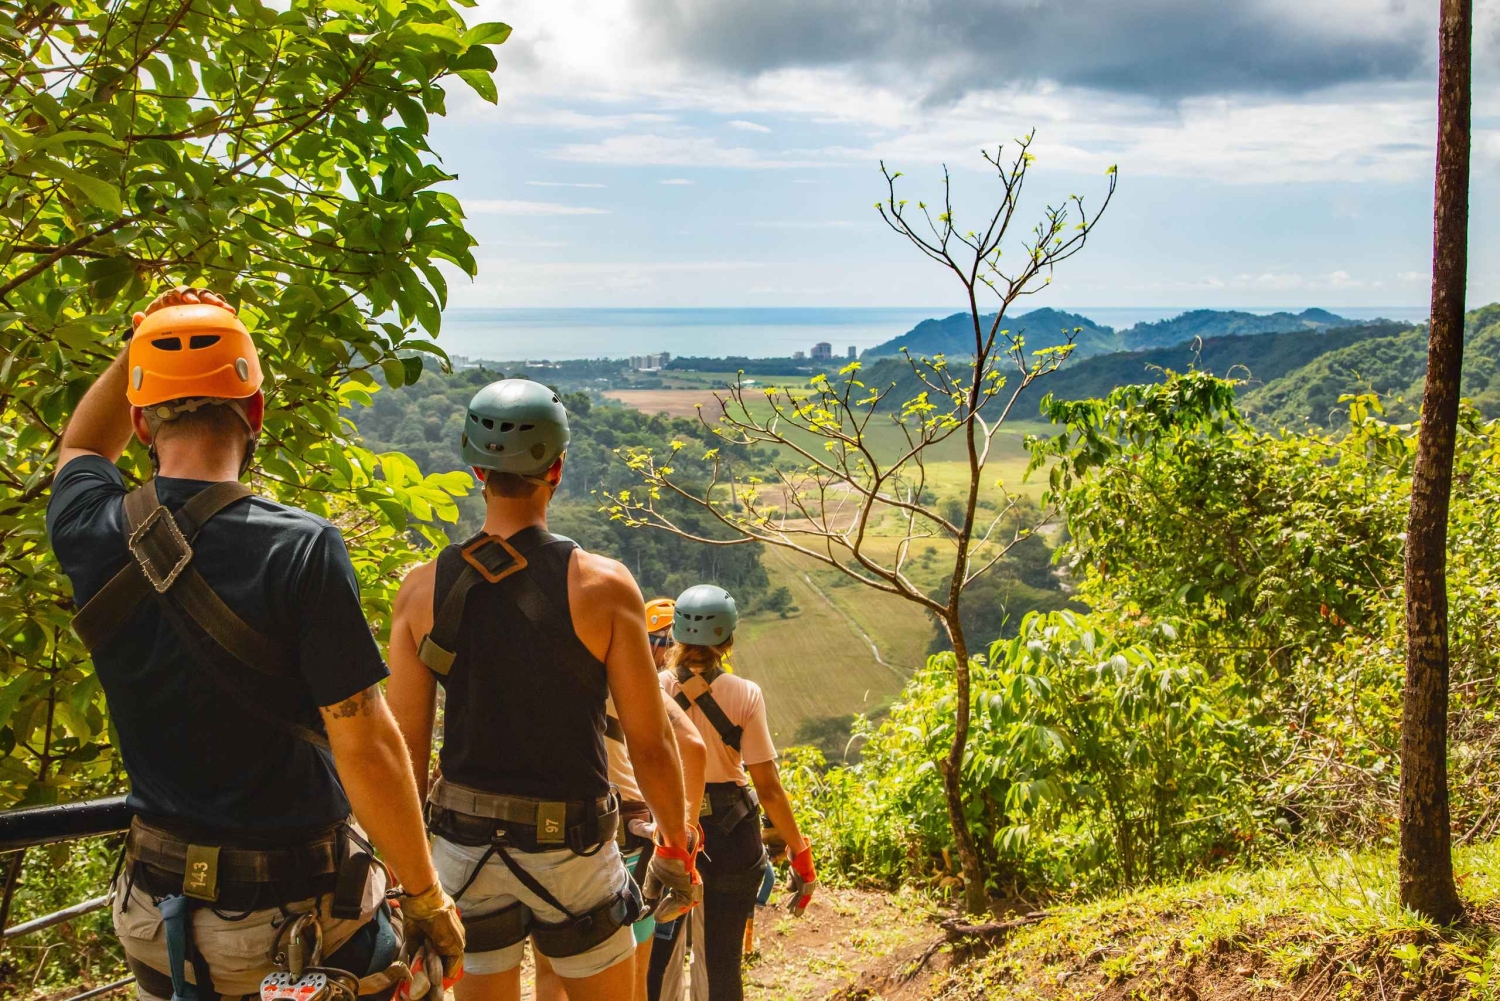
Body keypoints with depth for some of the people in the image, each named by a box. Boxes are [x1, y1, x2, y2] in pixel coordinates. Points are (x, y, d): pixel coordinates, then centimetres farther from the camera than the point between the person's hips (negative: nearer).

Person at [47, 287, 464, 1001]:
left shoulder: (92, 538, -7)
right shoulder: (303, 548, -21)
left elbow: (79, 449, 20)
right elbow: (364, 741, -20)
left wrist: (139, 345, 14)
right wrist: (427, 899, -10)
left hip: (157, 912, 5)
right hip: (295, 907, -4)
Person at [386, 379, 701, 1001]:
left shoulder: (422, 590, -5)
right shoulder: (603, 585, -14)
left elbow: (406, 746, -1)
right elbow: (650, 743, -10)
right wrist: (676, 850, 4)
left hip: (464, 847, 3)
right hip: (570, 849, -3)